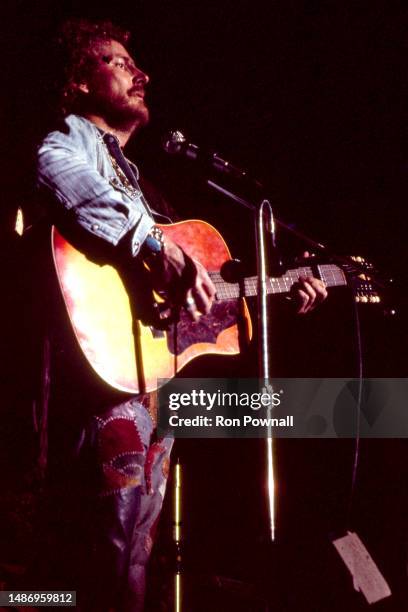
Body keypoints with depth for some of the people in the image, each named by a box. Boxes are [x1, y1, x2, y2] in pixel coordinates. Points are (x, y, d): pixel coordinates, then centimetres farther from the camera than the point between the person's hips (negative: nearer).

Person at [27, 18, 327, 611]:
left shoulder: (130, 174, 27)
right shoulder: (71, 139, 2)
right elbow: (57, 171, -27)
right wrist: (156, 245, -34)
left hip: (155, 385, 9)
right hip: (110, 383, -9)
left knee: (135, 556, 13)